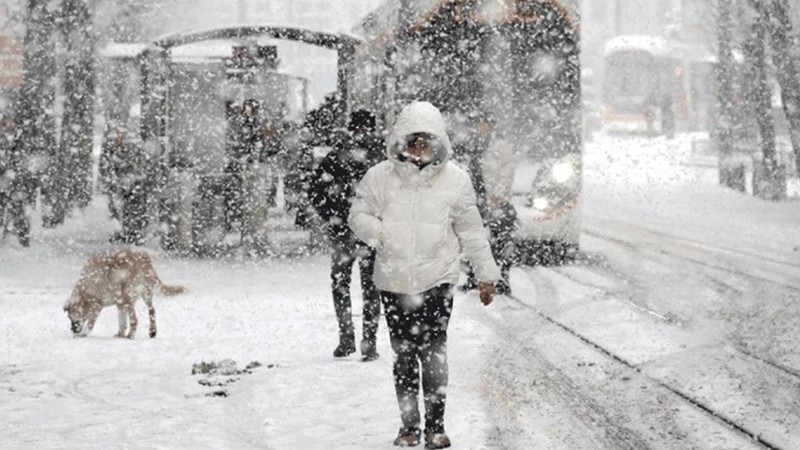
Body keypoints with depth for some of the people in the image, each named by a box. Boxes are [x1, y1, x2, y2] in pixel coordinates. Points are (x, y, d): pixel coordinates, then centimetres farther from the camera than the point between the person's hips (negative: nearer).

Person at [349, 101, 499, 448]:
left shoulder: (454, 178, 0)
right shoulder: (380, 176, -1)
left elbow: (471, 231, 8)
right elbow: (358, 216, 7)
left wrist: (486, 273, 11)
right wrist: (378, 231, -15)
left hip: (437, 279, -1)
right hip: (394, 280, 1)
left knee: (433, 352, -9)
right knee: (403, 354, 8)